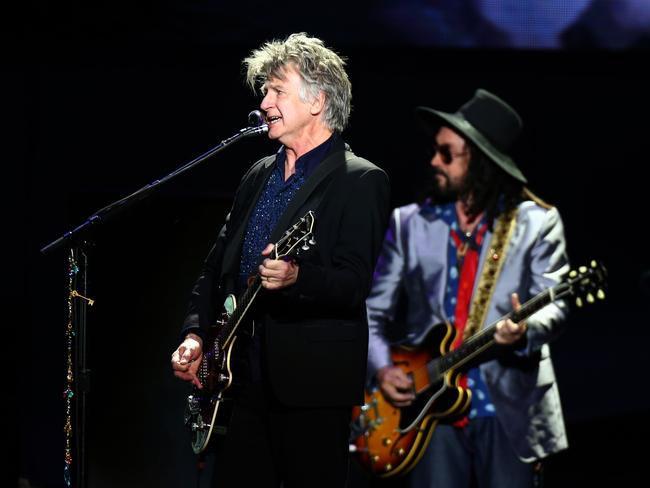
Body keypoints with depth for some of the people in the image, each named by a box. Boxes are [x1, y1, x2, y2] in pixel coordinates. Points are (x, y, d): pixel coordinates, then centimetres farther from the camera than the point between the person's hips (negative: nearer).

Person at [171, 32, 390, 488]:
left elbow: (354, 283, -15)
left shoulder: (360, 181, -5)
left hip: (313, 384, -7)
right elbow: (217, 266, 21)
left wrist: (296, 277, -34)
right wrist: (195, 333, 6)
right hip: (245, 378, 7)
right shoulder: (259, 176, 18)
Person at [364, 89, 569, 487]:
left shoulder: (536, 223, 4)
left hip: (510, 407, -2)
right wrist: (382, 367, -5)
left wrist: (525, 330, -26)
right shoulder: (409, 223, 9)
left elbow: (555, 306, -4)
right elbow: (373, 312, 11)